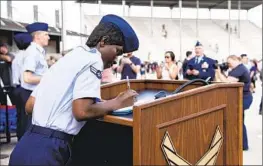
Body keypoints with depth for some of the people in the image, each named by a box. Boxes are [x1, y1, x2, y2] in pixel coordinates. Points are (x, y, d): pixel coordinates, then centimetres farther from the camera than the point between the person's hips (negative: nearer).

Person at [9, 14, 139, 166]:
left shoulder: (68, 58, 17)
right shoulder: (93, 60, -8)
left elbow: (30, 106, 18)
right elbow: (82, 111, -20)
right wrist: (117, 103, -3)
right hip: (47, 151, -9)